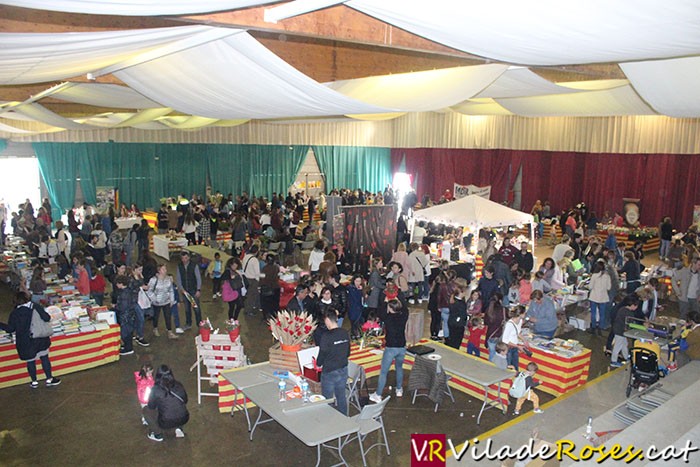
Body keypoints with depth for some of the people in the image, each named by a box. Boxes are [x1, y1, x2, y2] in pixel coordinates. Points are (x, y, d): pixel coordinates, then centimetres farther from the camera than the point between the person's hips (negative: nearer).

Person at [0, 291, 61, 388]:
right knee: (44, 358, 14)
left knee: (30, 361, 15)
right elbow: (46, 318, -14)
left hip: (25, 343, 0)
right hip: (40, 339, 1)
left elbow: (10, 329, -8)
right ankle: (49, 379, 21)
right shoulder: (36, 307, -10)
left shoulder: (14, 313, -11)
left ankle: (34, 382, 27)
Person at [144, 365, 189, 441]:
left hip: (166, 424, -4)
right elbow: (185, 401, 14)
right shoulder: (179, 385, 1)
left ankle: (157, 434, 17)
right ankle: (179, 429, 19)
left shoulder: (156, 389, -10)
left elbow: (151, 407, 3)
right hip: (183, 420, 4)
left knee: (146, 410, 17)